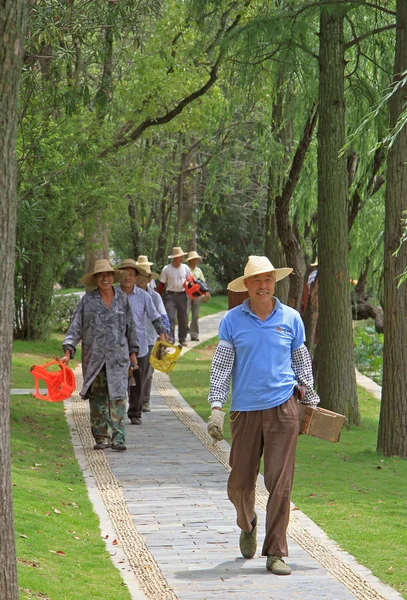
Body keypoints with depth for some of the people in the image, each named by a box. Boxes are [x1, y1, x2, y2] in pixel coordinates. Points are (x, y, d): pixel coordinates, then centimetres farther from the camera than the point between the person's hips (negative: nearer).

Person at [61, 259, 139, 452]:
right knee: (97, 397, 3)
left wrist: (133, 352, 14)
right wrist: (68, 351, -9)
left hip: (118, 356, 0)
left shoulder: (122, 299, 8)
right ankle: (101, 437, 11)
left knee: (118, 396, -9)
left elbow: (130, 327, 15)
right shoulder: (87, 300, 2)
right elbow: (76, 326, 0)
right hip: (93, 355, 0)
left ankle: (117, 438, -11)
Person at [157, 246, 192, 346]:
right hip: (171, 295, -3)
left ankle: (182, 339, 18)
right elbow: (161, 284, -1)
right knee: (170, 317, -11)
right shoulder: (166, 269, -4)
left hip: (182, 295, 3)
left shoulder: (185, 268, 5)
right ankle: (170, 339, -10)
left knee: (183, 318, 7)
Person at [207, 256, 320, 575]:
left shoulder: (291, 318, 6)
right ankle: (248, 525, 39)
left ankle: (276, 552, 1)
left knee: (280, 484, -6)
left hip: (283, 408, 0)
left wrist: (310, 402, 15)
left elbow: (302, 361, 17)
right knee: (239, 484, 7)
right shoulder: (233, 320, 2)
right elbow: (221, 365, 1)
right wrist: (216, 408, -8)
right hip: (245, 411, 0)